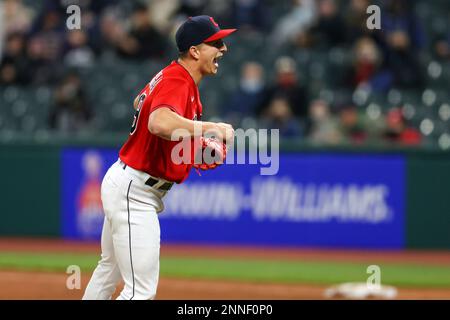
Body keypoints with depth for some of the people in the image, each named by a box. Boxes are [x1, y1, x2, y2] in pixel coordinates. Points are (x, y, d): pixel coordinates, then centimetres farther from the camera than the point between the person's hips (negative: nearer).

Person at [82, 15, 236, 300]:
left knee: (110, 270, 26)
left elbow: (141, 102, 30)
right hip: (134, 192, -11)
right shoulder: (177, 82, -22)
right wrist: (212, 127, -37)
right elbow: (160, 123, -44)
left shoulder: (169, 75, 9)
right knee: (142, 290, -13)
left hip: (122, 183, 11)